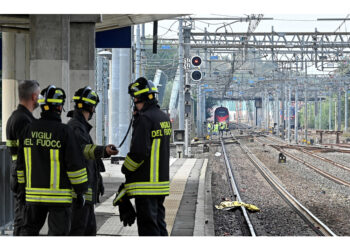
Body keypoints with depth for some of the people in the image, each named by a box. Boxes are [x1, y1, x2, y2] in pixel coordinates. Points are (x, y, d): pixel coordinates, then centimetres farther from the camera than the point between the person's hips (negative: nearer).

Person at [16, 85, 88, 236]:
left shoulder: (29, 130, 4)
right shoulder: (64, 131, -11)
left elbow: (21, 164, 11)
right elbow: (75, 165, -11)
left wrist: (23, 188, 21)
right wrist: (81, 191, -2)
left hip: (33, 193, 5)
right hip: (59, 195, -5)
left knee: (29, 230, 16)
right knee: (57, 233, 2)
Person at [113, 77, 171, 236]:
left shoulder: (145, 118, -16)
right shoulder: (164, 118, 13)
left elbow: (138, 151, -20)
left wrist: (126, 170, -5)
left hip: (146, 184, -9)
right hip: (161, 181, 9)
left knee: (148, 228, -4)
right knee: (159, 224, 16)